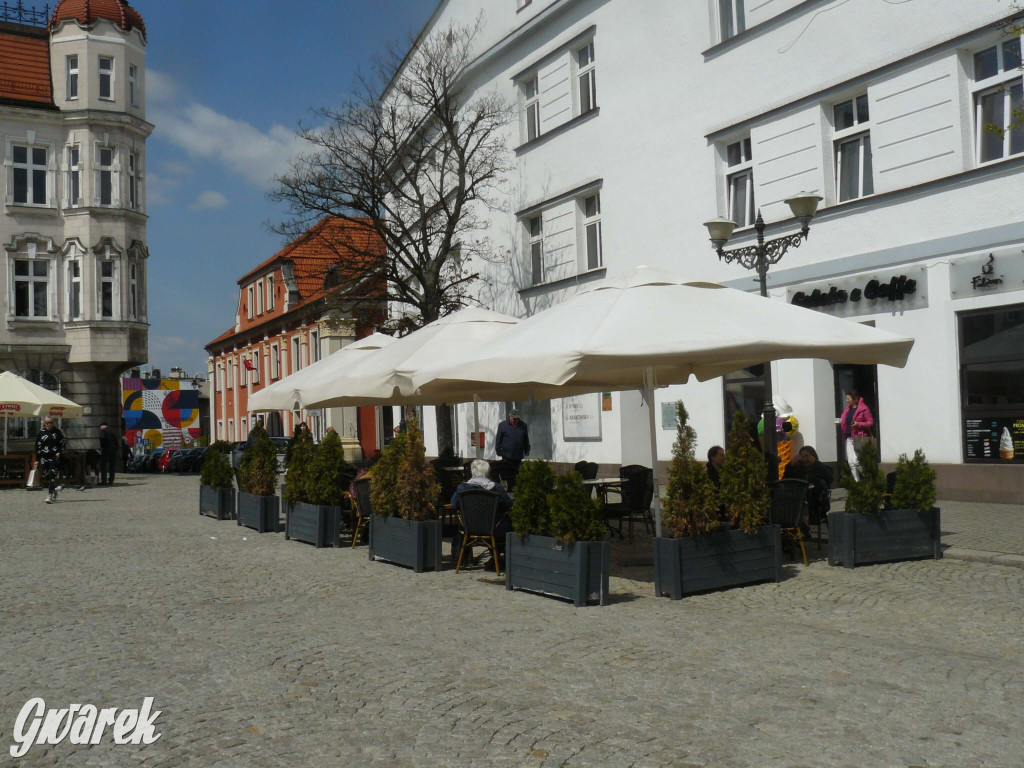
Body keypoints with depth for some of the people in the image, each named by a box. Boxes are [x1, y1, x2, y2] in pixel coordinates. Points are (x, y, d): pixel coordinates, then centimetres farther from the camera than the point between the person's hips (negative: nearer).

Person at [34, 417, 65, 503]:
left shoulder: (57, 432, 6)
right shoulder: (41, 433, 7)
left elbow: (62, 443, 10)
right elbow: (37, 446, 7)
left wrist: (59, 453, -7)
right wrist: (37, 460, 3)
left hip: (54, 457, -2)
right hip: (44, 458, 2)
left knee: (52, 476, -13)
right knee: (47, 477, 5)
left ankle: (50, 495, -16)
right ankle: (54, 493, 21)